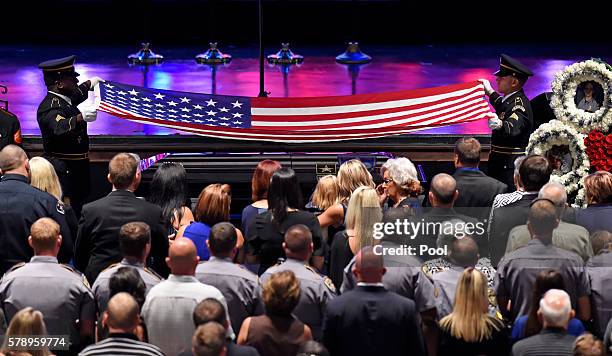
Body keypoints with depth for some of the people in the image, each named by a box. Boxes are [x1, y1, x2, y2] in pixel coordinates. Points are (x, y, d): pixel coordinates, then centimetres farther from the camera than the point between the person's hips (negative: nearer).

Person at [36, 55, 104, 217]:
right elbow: (60, 127, -42)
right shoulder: (50, 107, -21)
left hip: (77, 170, 10)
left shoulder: (65, 99, 10)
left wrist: (89, 84, 45)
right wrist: (80, 118, -58)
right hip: (64, 172, -10)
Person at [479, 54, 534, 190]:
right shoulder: (511, 99, 12)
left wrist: (500, 125, -57)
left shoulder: (520, 103, -18)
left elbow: (512, 128, -37)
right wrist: (491, 93, 41)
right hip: (500, 163, 10)